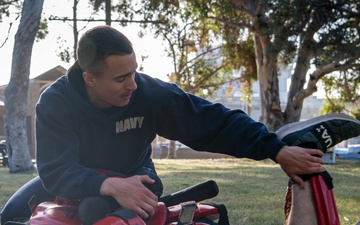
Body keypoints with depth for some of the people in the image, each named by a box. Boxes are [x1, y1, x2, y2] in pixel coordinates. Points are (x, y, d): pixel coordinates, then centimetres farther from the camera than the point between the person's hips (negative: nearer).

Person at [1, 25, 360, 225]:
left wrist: (277, 150, -31)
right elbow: (55, 170, -35)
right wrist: (111, 186, -55)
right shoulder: (55, 103, -26)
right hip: (75, 186, 1)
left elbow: (213, 121, -23)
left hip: (132, 180, 0)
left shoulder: (150, 94, -24)